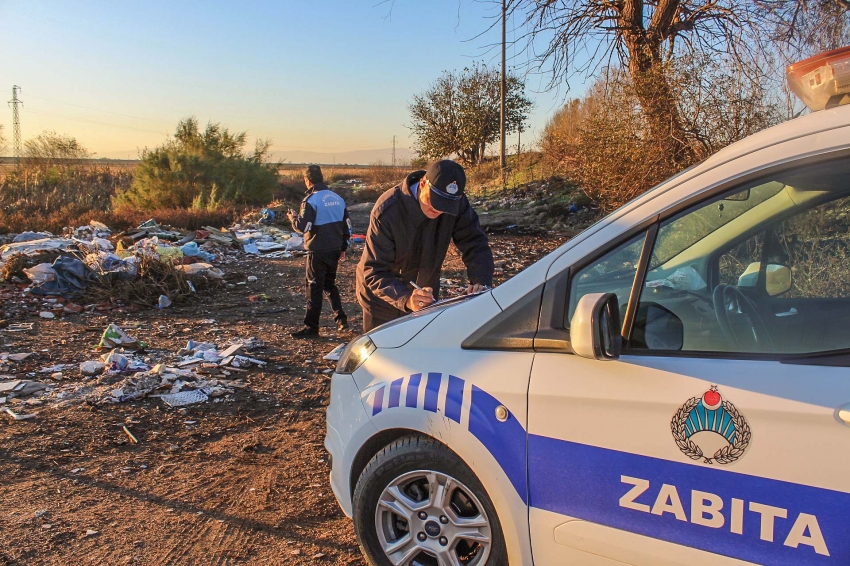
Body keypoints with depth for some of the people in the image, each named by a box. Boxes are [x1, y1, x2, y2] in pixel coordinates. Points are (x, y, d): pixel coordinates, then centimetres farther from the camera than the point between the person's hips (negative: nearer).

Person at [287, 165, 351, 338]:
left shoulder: (311, 200, -14)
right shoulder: (337, 198, 8)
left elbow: (302, 227, -19)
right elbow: (347, 226, 12)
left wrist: (293, 217, 2)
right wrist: (343, 248, 21)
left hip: (317, 251, -7)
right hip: (335, 250, 7)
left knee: (314, 288, 1)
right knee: (330, 284, 20)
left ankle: (311, 327, 6)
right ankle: (341, 319, 17)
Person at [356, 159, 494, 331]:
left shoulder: (457, 204, -18)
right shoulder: (386, 212, -29)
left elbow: (476, 245, -14)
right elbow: (374, 272, -31)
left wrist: (481, 282, -33)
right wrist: (406, 299, -48)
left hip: (425, 299, 4)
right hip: (384, 300, -4)